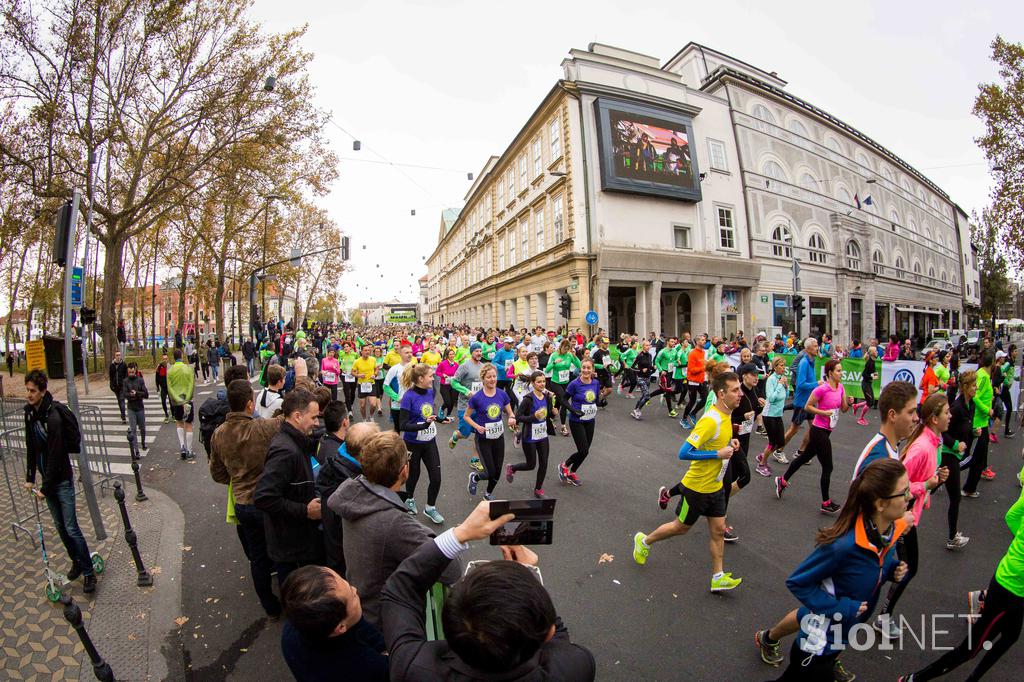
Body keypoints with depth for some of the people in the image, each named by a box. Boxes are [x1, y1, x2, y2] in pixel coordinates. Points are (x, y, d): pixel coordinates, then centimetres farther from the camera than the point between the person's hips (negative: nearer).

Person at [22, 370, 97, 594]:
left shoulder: (53, 417, -24)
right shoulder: (30, 412, 1)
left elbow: (55, 456, -21)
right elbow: (31, 447, 11)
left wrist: (45, 488, -15)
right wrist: (30, 478, 9)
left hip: (62, 479, -7)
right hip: (48, 479, 7)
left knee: (71, 528, -3)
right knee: (60, 526, 17)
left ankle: (89, 572, 7)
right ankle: (76, 561, 33)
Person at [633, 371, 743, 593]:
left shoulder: (726, 415, -1)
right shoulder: (710, 420, -30)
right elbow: (684, 453, -31)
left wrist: (730, 443, -1)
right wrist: (718, 454, -28)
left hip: (715, 487, 8)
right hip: (697, 487, -7)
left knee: (718, 530, 13)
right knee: (681, 527, 11)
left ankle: (718, 577, 28)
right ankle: (644, 541, 33)